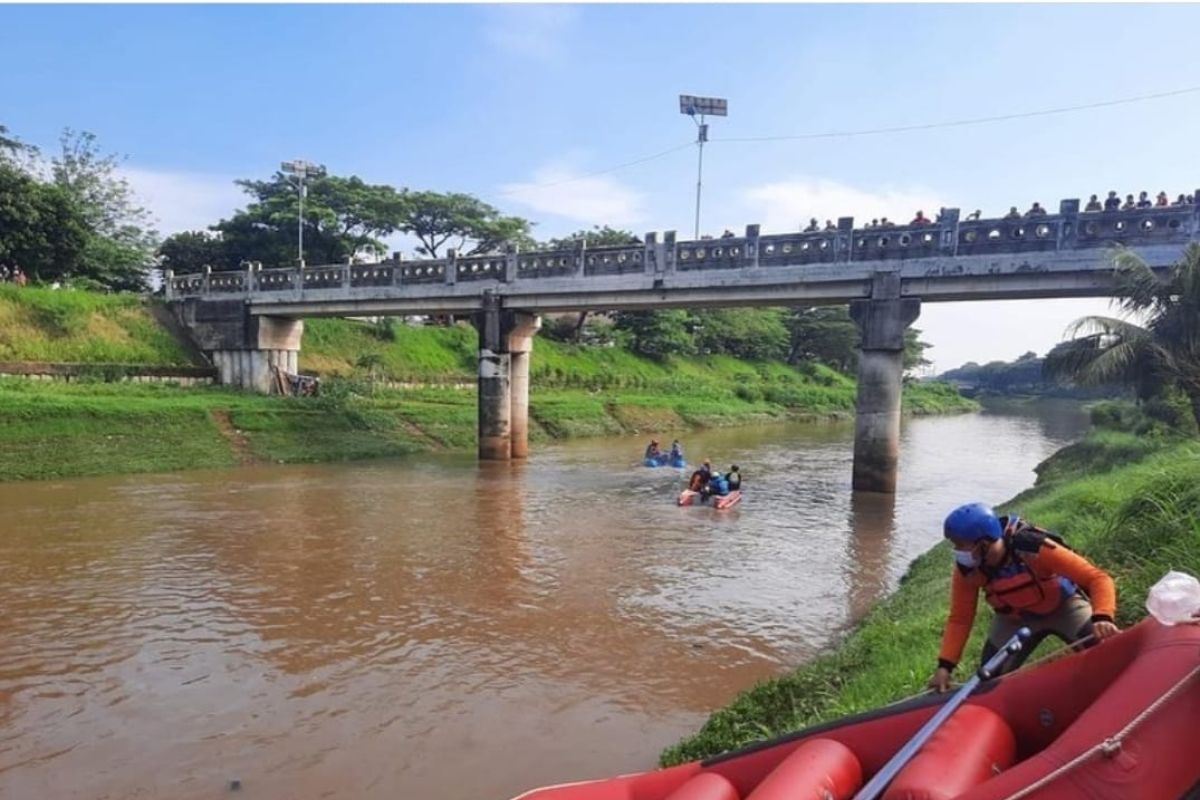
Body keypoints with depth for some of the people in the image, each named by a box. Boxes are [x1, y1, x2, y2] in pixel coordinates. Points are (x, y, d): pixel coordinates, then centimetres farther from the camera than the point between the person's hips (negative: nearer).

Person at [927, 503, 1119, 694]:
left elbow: (1098, 578, -34)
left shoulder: (1034, 548, -38)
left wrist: (1102, 618, -52)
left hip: (1063, 606, -2)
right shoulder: (967, 569, -26)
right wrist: (945, 665, -26)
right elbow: (959, 619, -17)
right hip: (1014, 618, 3)